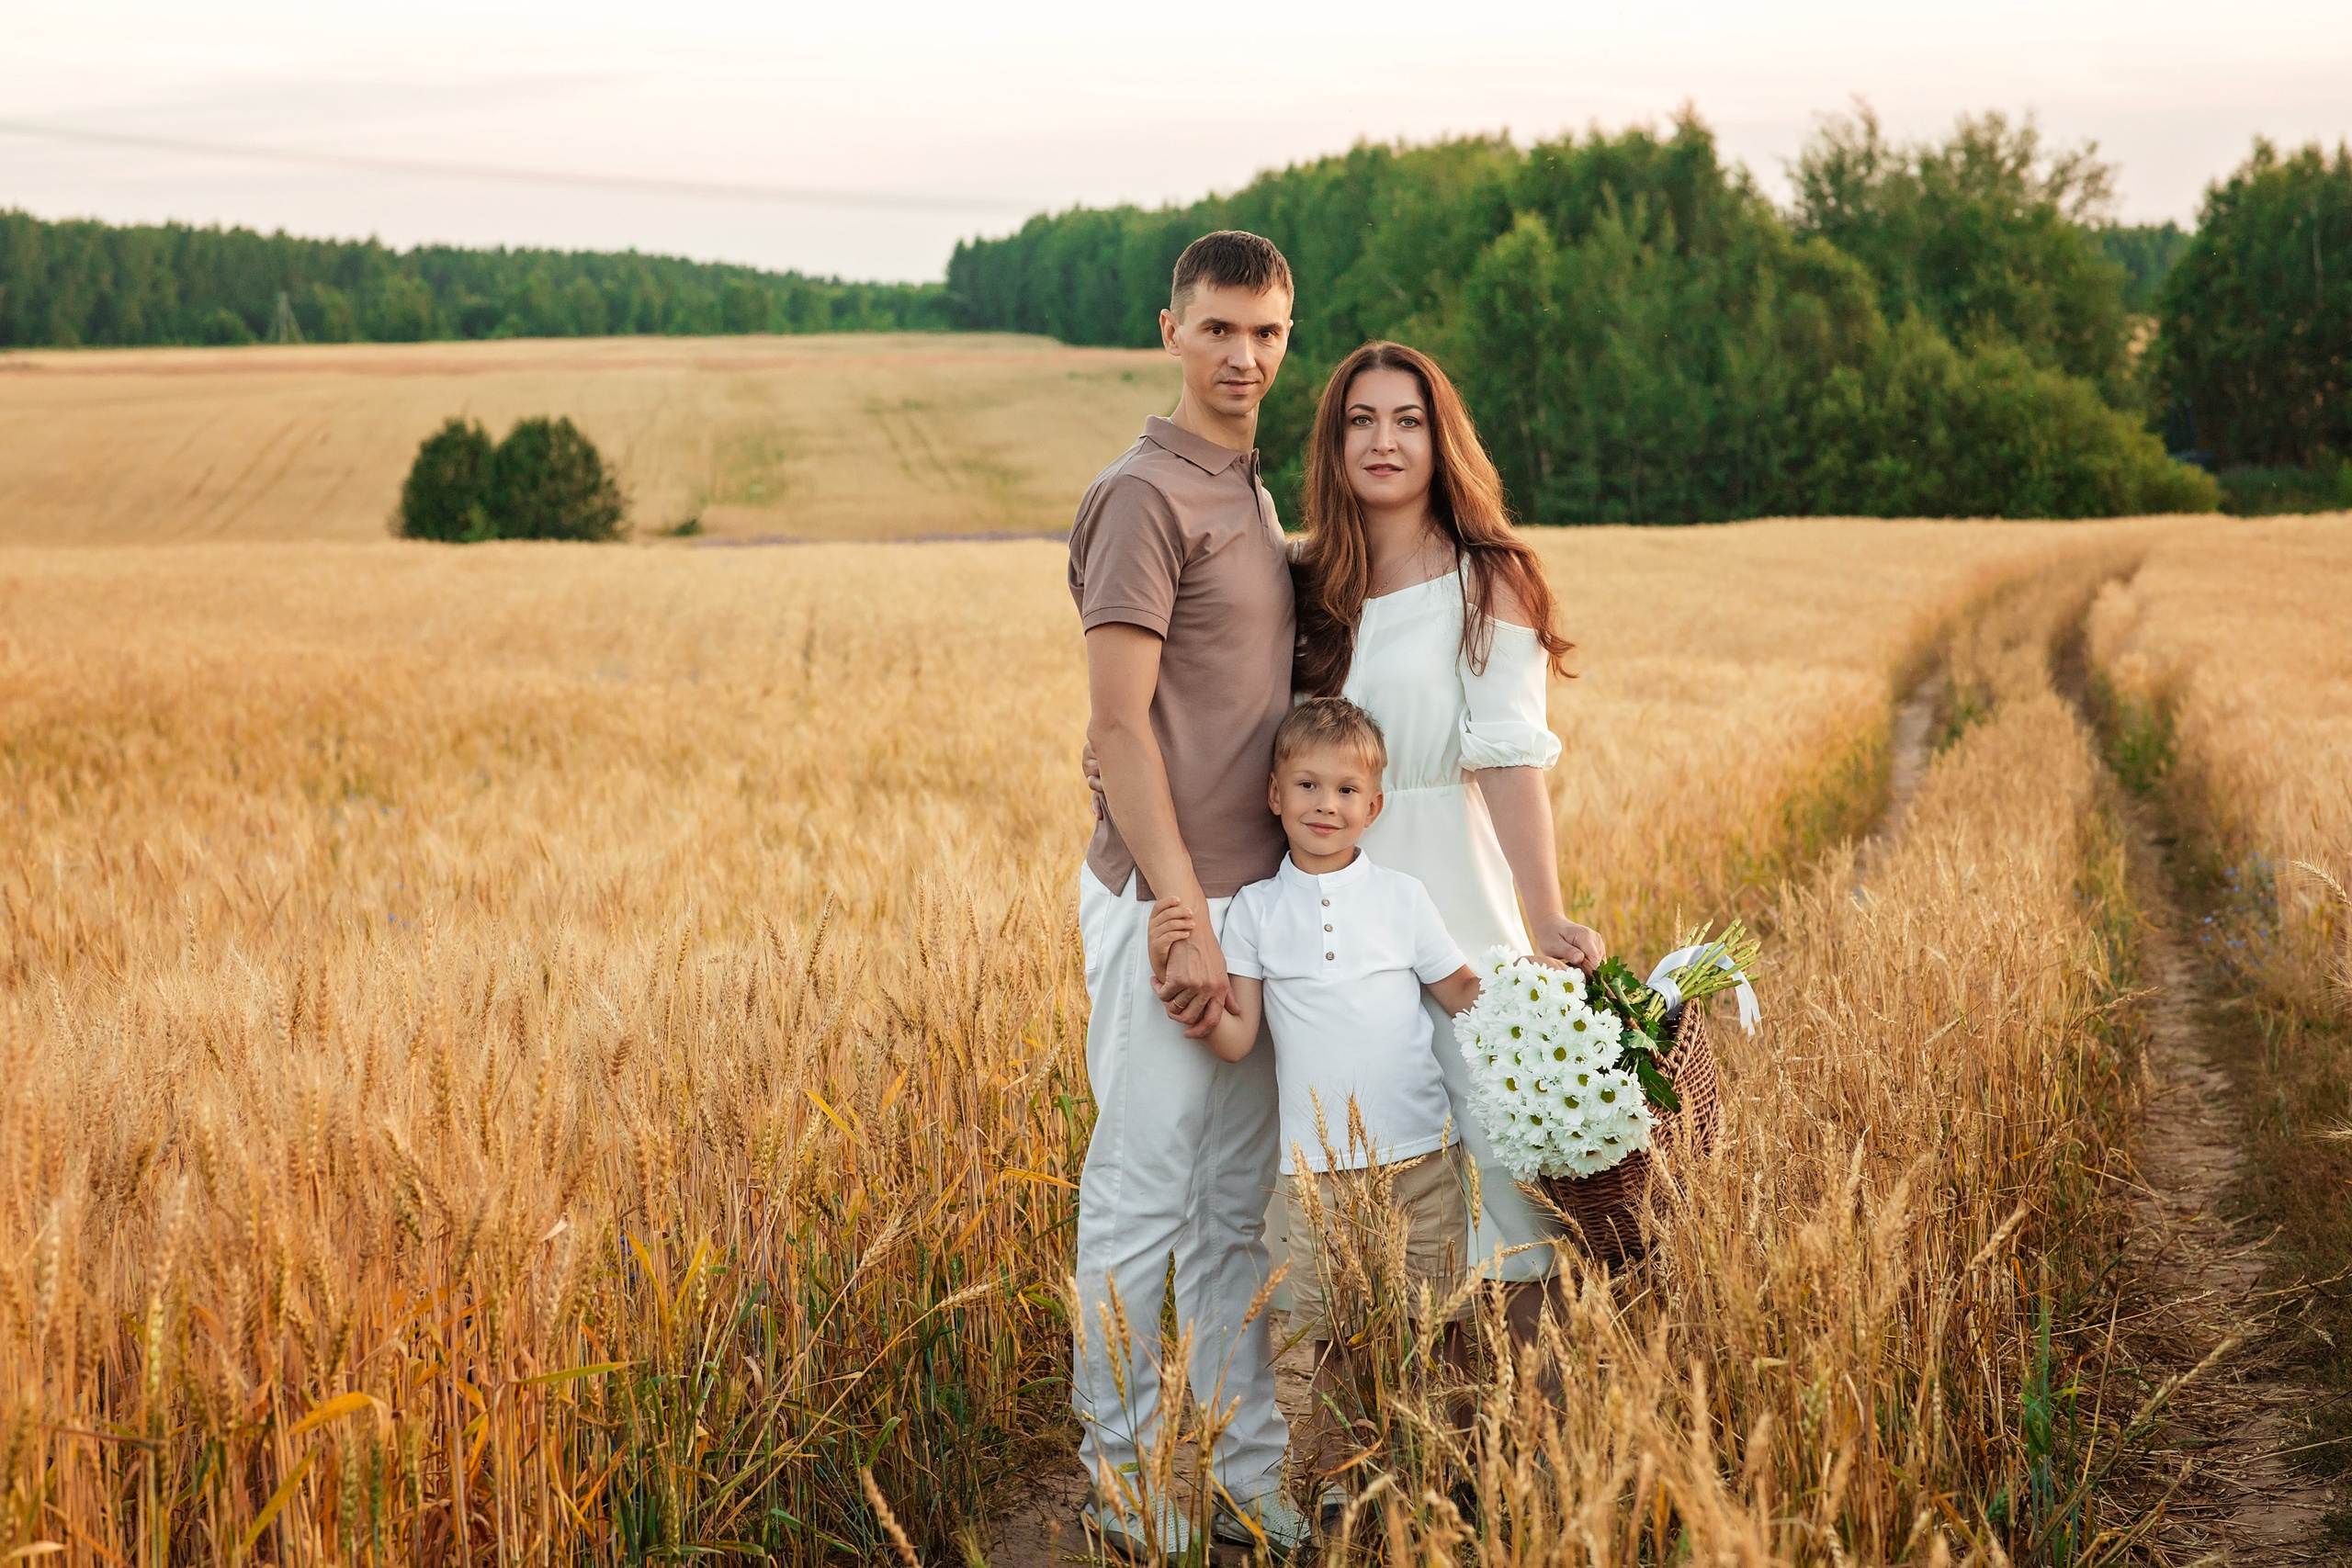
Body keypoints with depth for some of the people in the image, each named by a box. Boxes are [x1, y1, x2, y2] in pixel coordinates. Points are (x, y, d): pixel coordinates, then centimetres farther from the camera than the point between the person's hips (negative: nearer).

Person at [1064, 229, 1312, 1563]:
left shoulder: (1254, 495, 17)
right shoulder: (1146, 494, -11)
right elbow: (1120, 722, -16)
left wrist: (1266, 906, 13)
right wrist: (1185, 917, -19)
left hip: (1255, 894, 9)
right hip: (1168, 903, -9)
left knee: (1240, 1204, 13)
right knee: (1143, 1199, 0)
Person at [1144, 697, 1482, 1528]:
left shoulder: (1402, 897, 4)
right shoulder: (1255, 910, 4)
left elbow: (1470, 997, 11)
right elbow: (1234, 1038, -2)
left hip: (1420, 1154, 0)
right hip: (1316, 1166, 0)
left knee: (1434, 1325, 4)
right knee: (1332, 1337, 2)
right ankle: (1335, 1476, 18)